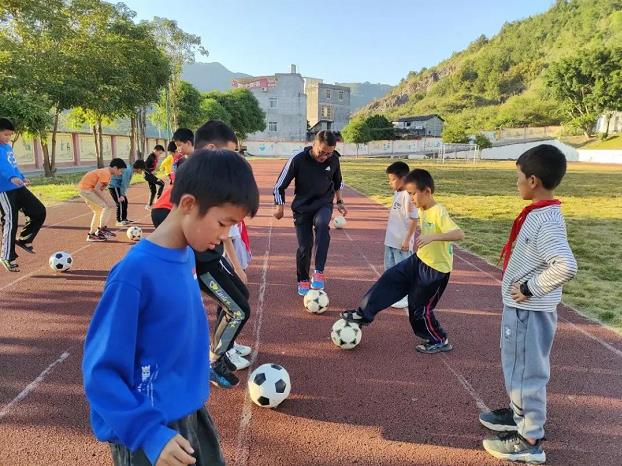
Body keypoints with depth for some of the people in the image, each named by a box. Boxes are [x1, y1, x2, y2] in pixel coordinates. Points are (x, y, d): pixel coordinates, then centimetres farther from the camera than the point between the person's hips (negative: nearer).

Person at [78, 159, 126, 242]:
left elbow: (100, 189, 14)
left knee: (98, 211, 17)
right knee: (107, 206, -11)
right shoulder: (106, 174, -16)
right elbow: (96, 189, -21)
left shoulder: (106, 172, 14)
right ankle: (102, 230, -6)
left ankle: (91, 235, 20)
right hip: (87, 189, -10)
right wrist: (107, 201, -18)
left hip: (83, 189, 10)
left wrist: (106, 200, 6)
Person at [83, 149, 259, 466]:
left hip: (191, 411, 8)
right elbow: (100, 370, -21)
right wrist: (150, 433, -26)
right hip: (151, 425, -8)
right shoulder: (135, 272, -25)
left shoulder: (187, 256, -2)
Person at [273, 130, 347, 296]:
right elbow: (280, 185, -8)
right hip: (302, 206, -1)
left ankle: (319, 272, -29)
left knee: (322, 224, -33)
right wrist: (278, 205, -8)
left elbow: (337, 182, 13)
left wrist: (339, 201, 12)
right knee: (305, 246, -2)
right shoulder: (298, 160, -20)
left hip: (324, 204, 1)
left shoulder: (334, 159, -10)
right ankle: (303, 280, 23)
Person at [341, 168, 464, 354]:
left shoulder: (439, 213, -26)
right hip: (419, 260, 8)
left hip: (436, 270, -8)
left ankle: (440, 341, 24)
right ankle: (364, 313, 13)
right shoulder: (422, 210, 0)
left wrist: (432, 237, -47)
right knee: (389, 279, 4)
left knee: (420, 308, 4)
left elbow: (459, 234, -38)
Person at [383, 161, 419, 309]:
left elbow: (414, 219, -20)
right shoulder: (396, 193, 8)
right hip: (391, 240, 9)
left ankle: (405, 298, 15)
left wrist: (407, 240, -20)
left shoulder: (408, 196, -19)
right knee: (390, 268, 18)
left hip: (401, 242, -9)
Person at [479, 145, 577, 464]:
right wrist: (525, 287, 11)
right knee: (517, 367, 23)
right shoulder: (539, 213, 6)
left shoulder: (545, 220, -24)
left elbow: (566, 266, -35)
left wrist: (530, 288, -24)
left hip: (529, 311, -10)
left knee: (526, 371, 4)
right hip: (522, 307, 10)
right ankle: (519, 414, 43)